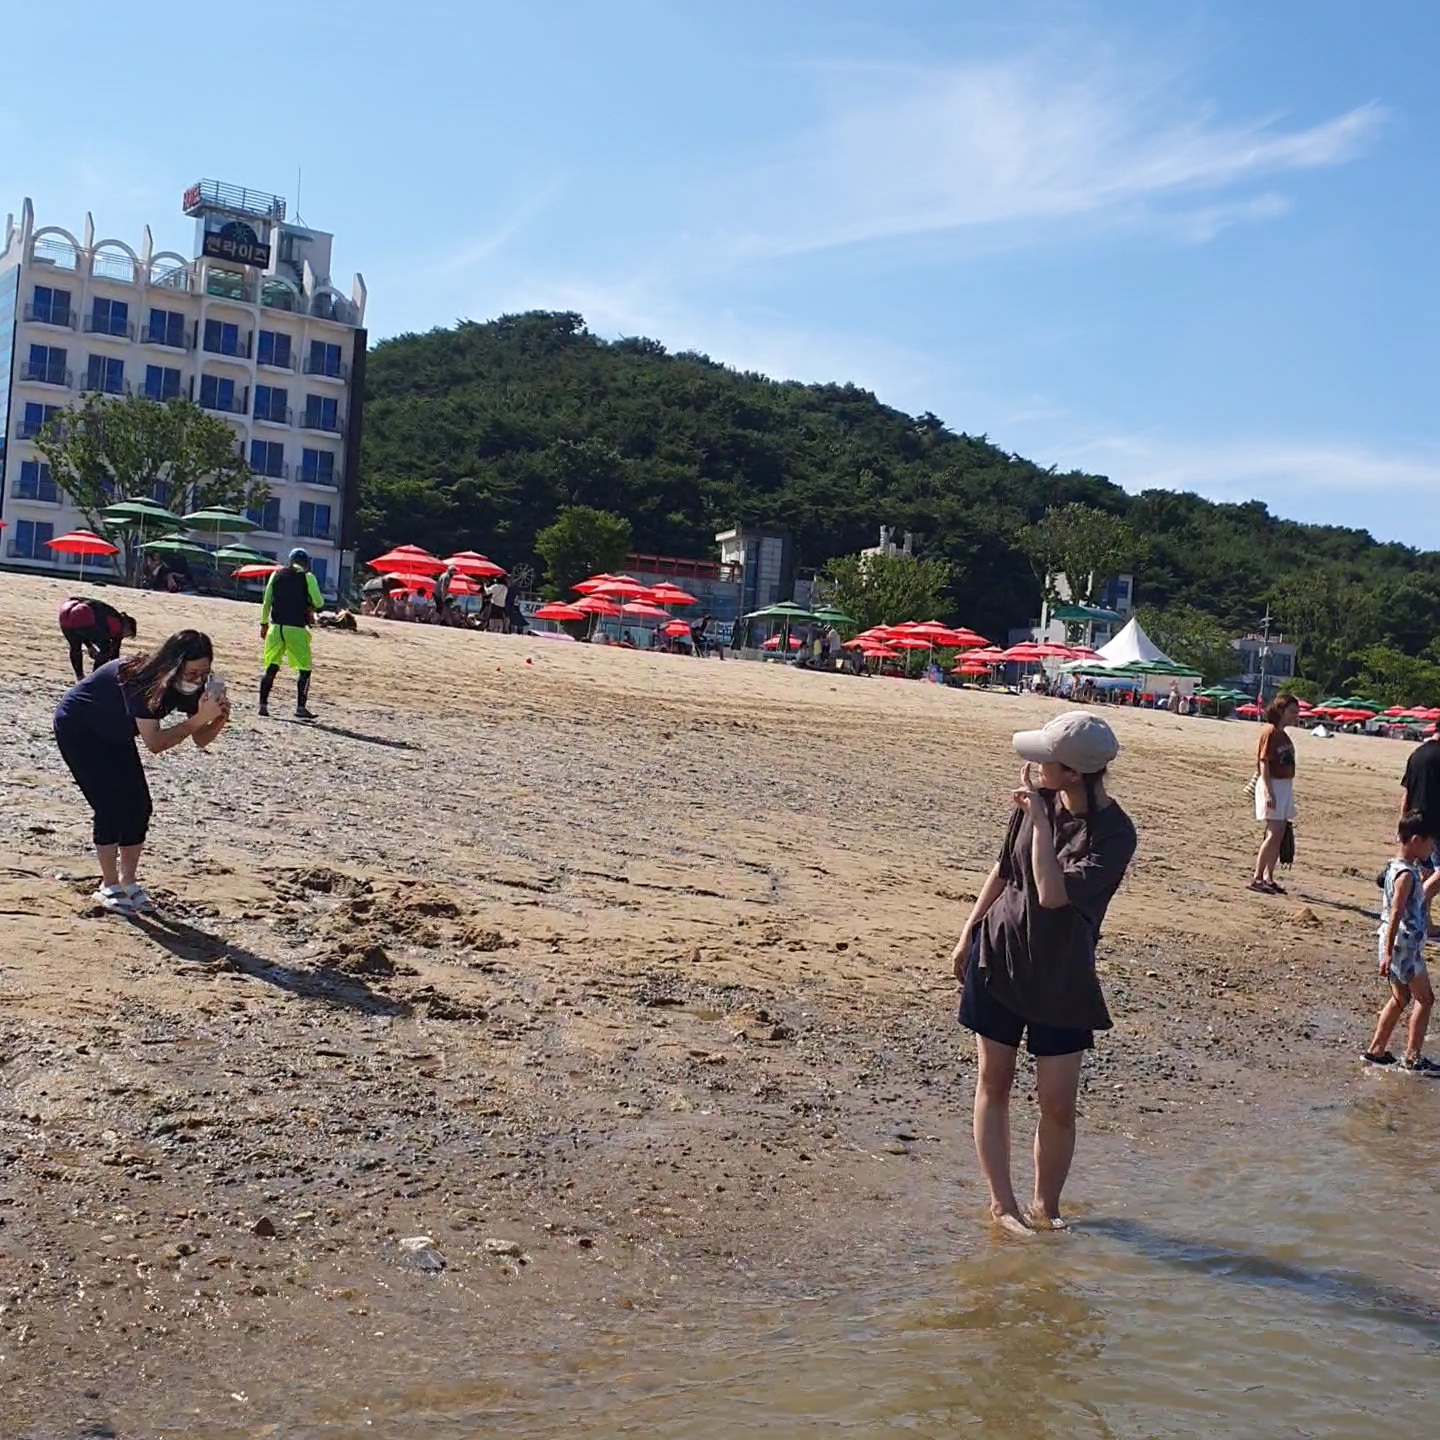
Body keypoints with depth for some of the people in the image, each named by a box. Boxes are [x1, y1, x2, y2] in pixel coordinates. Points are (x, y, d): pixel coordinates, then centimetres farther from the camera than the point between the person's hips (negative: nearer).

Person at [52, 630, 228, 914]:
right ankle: (109, 887, -2)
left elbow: (200, 740, -12)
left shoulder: (190, 687, -17)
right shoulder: (142, 680, -37)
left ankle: (128, 881, 13)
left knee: (139, 806, -1)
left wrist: (219, 720, -32)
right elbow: (154, 743, -40)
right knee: (112, 807, -14)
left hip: (114, 734, 7)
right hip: (77, 728, -7)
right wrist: (199, 718, -45)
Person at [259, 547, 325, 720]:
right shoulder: (307, 577, -2)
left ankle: (263, 705, 6)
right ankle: (301, 707, -3)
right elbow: (319, 603, -5)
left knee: (271, 668, 9)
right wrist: (311, 606, 18)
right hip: (296, 629, -4)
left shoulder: (276, 575, 10)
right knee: (304, 669, 3)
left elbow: (266, 602, 10)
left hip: (276, 627, 4)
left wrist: (264, 624, 17)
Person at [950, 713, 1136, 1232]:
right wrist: (968, 931, 11)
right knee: (993, 1082, 8)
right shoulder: (1040, 798, -6)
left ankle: (1046, 1207, 22)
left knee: (1057, 1103, 1)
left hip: (1062, 976, -4)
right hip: (998, 955, 4)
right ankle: (1002, 1202, 19)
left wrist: (1039, 817, -28)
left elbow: (1053, 893, -32)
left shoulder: (1115, 834, -21)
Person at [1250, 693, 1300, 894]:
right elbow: (1264, 764, -17)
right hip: (1272, 785, -9)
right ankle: (1257, 878, -11)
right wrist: (1268, 792, -23)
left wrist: (1287, 793, 17)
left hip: (1285, 786, 9)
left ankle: (1269, 878, 14)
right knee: (1274, 833, -13)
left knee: (1279, 835, 8)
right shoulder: (1270, 732, -12)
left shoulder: (1284, 734, 14)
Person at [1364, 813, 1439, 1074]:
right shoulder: (1406, 874, -19)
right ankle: (1413, 1058, 4)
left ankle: (1376, 1050, 20)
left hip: (1398, 946, 10)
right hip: (1404, 945, -10)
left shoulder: (1396, 867, 11)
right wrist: (1388, 952, -26)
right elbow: (1395, 914, -23)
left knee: (1400, 998, 16)